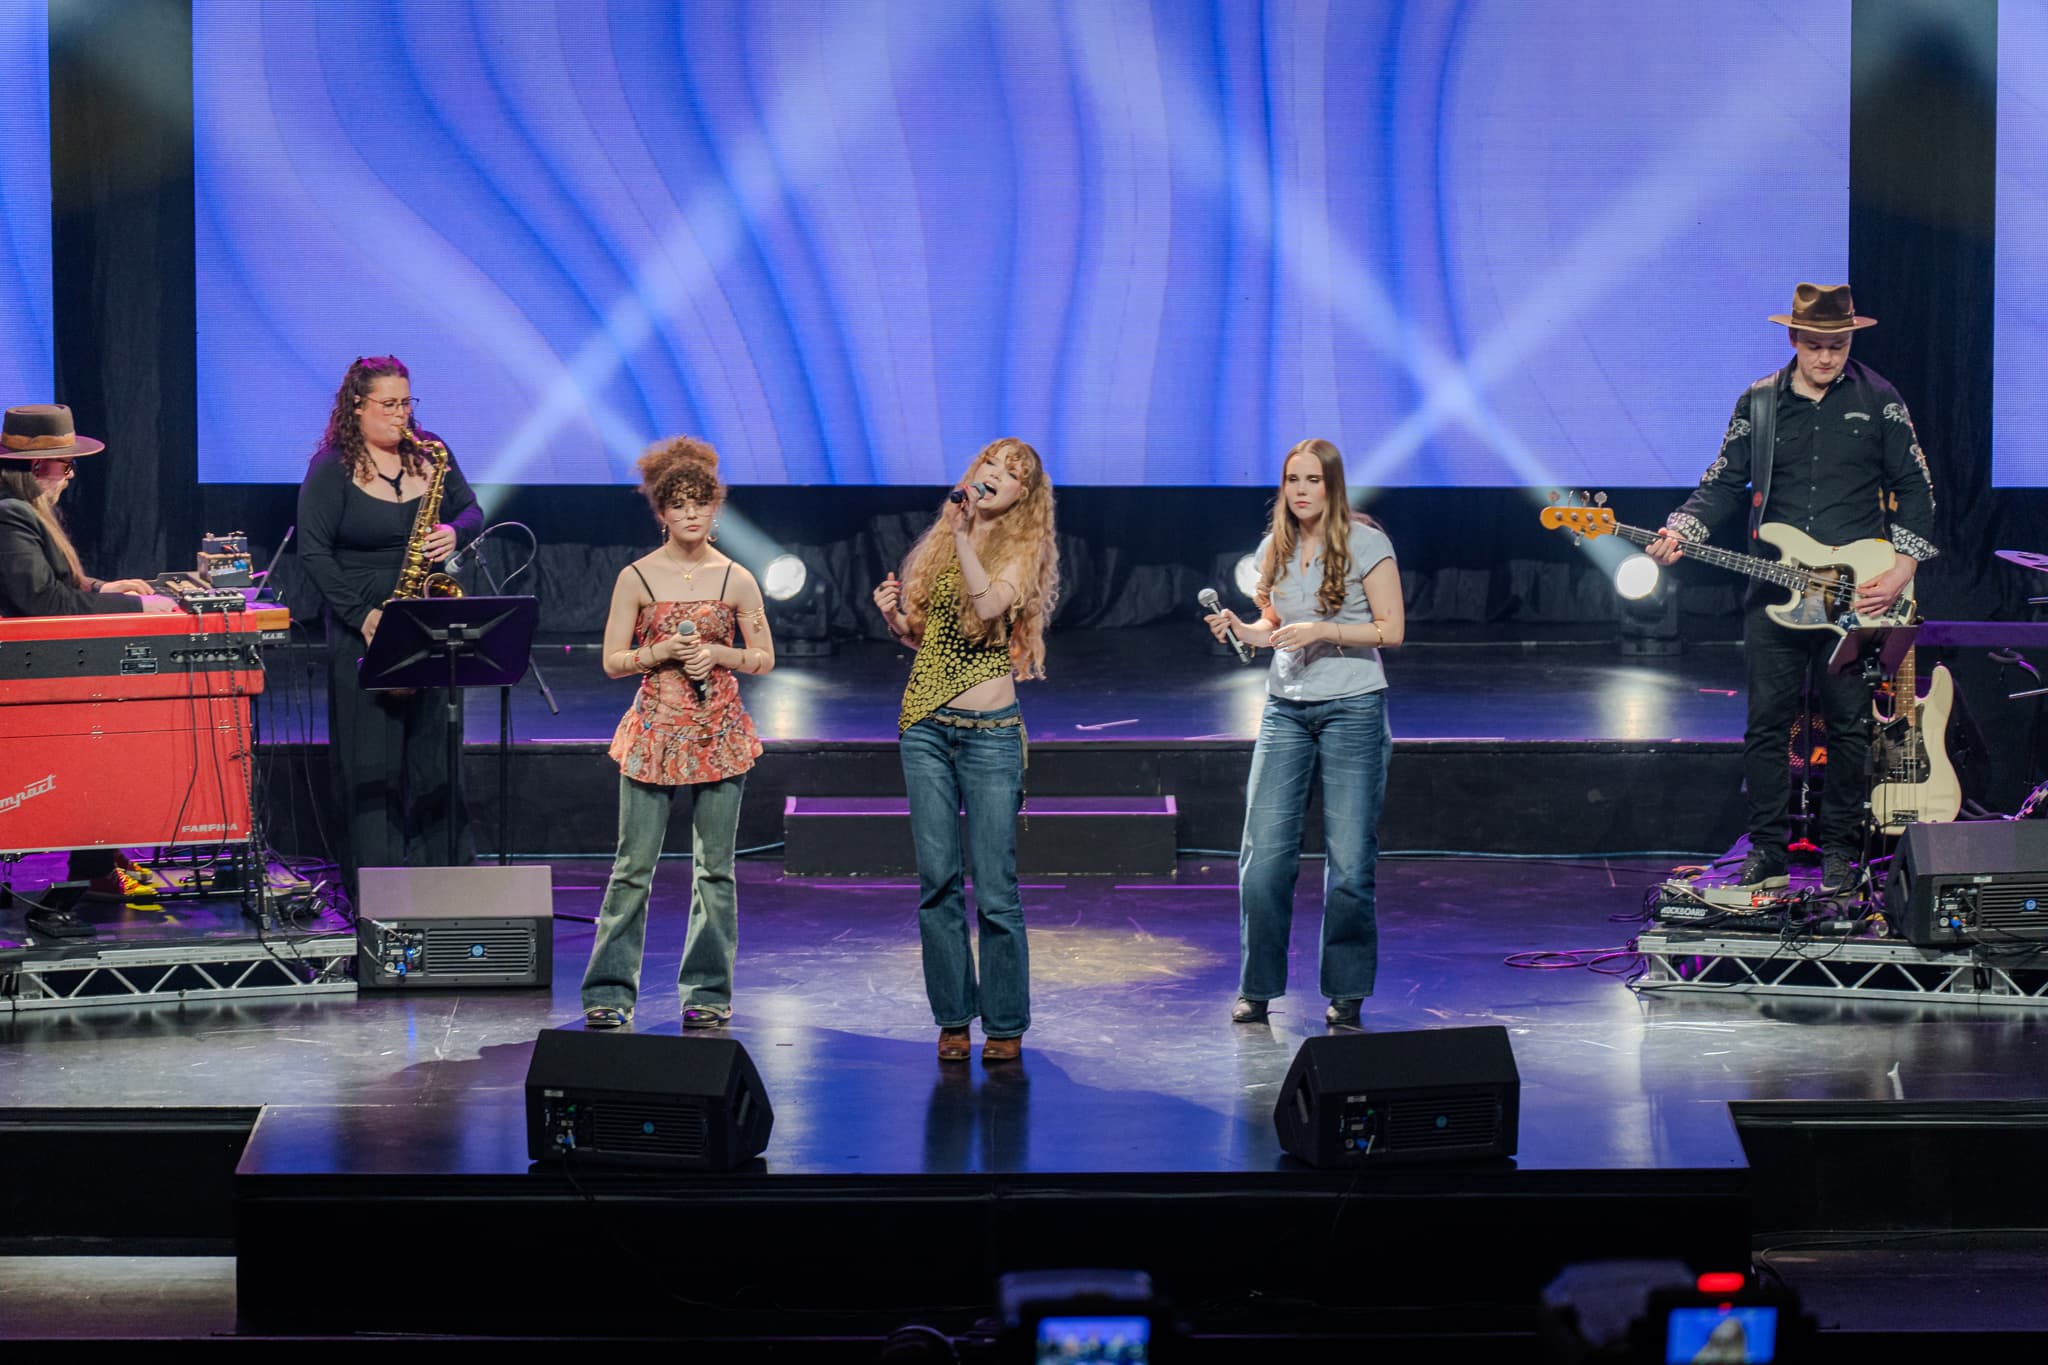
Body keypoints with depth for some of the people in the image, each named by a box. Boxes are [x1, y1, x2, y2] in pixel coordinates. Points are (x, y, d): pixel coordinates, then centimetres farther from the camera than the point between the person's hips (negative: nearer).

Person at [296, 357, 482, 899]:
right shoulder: (331, 468, -6)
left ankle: (445, 869, 12)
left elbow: (471, 510, 13)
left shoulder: (430, 453, 7)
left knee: (433, 747, 6)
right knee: (370, 758, -3)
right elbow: (314, 552, -9)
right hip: (362, 627, -4)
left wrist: (455, 532, -11)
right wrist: (362, 614, -16)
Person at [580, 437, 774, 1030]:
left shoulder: (736, 580, 4)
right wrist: (660, 653, -15)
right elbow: (612, 661, 2)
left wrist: (717, 653, -10)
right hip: (654, 731, -1)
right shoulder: (636, 578, 1)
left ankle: (708, 993, 10)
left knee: (715, 867, 3)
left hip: (719, 734, 1)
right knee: (633, 865, -2)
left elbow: (764, 659, 8)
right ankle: (610, 992, 3)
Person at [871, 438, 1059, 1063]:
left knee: (995, 886, -4)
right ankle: (953, 1018, 10)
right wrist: (892, 614, 2)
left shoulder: (1024, 551, 1)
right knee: (938, 879, 3)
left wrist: (963, 535, -15)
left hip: (990, 730, -4)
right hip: (925, 724, 4)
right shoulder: (939, 543, 14)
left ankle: (1005, 1025, 5)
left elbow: (990, 603, -20)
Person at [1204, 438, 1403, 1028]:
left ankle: (1346, 994, 9)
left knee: (1350, 860, -2)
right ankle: (1257, 989, 8)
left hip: (1352, 708, -4)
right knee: (1263, 854, -2)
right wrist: (1239, 629, -1)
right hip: (1286, 708, 4)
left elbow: (1391, 630, -8)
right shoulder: (1275, 549, 9)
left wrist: (1322, 630, -18)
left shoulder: (1365, 542, -5)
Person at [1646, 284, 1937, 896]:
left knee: (1849, 725, 2)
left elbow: (1915, 488, 3)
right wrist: (1680, 532, -8)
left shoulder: (1878, 401, 1)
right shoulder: (1758, 403, 6)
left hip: (1855, 594, -2)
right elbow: (1725, 482, 9)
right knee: (1767, 723, 1)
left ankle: (1840, 855, 11)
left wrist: (1902, 569, -7)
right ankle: (1767, 854, 8)